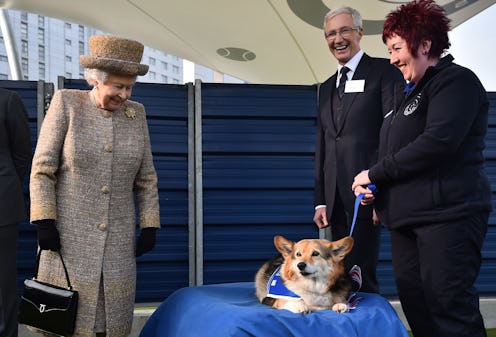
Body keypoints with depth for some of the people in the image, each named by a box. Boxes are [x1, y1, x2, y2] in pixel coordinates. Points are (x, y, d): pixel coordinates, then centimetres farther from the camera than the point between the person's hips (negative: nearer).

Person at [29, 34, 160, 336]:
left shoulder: (136, 114, 3)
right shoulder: (66, 103, -6)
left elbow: (145, 178, 8)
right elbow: (42, 168, -7)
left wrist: (150, 226, 3)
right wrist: (43, 222, -13)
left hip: (118, 238, 3)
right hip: (69, 234, -3)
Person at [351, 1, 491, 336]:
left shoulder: (455, 80, -5)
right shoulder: (413, 92, 22)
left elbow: (438, 141, -20)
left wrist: (376, 173, -12)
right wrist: (374, 185, 7)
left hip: (447, 214, -9)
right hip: (407, 218, 9)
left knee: (449, 306, -10)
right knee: (415, 306, 8)